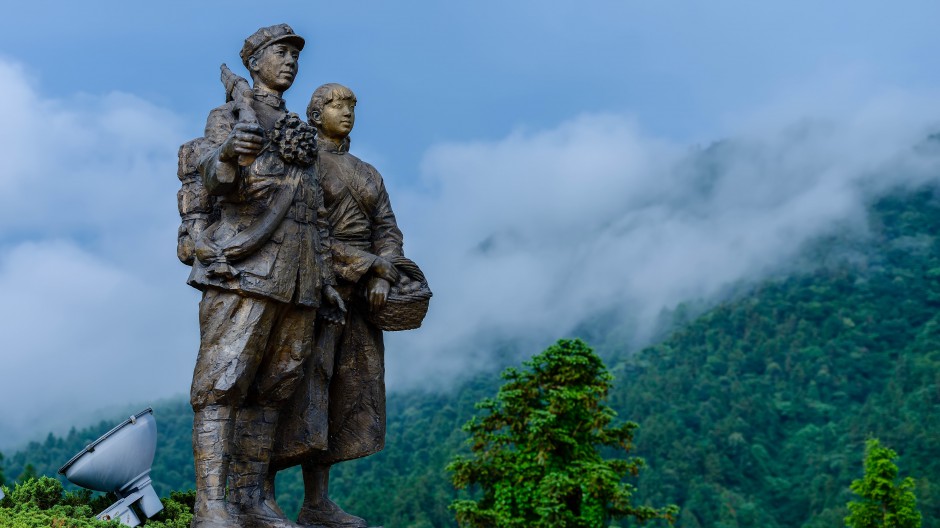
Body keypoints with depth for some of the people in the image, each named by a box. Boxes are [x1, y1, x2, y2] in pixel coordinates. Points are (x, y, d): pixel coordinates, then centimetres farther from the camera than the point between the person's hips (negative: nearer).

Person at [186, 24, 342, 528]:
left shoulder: (299, 134, 26)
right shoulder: (228, 116, 7)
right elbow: (216, 178, -13)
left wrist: (326, 279, 14)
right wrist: (229, 151, -37)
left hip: (297, 277, 7)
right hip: (244, 266, -6)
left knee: (270, 388, 5)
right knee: (223, 382, -11)